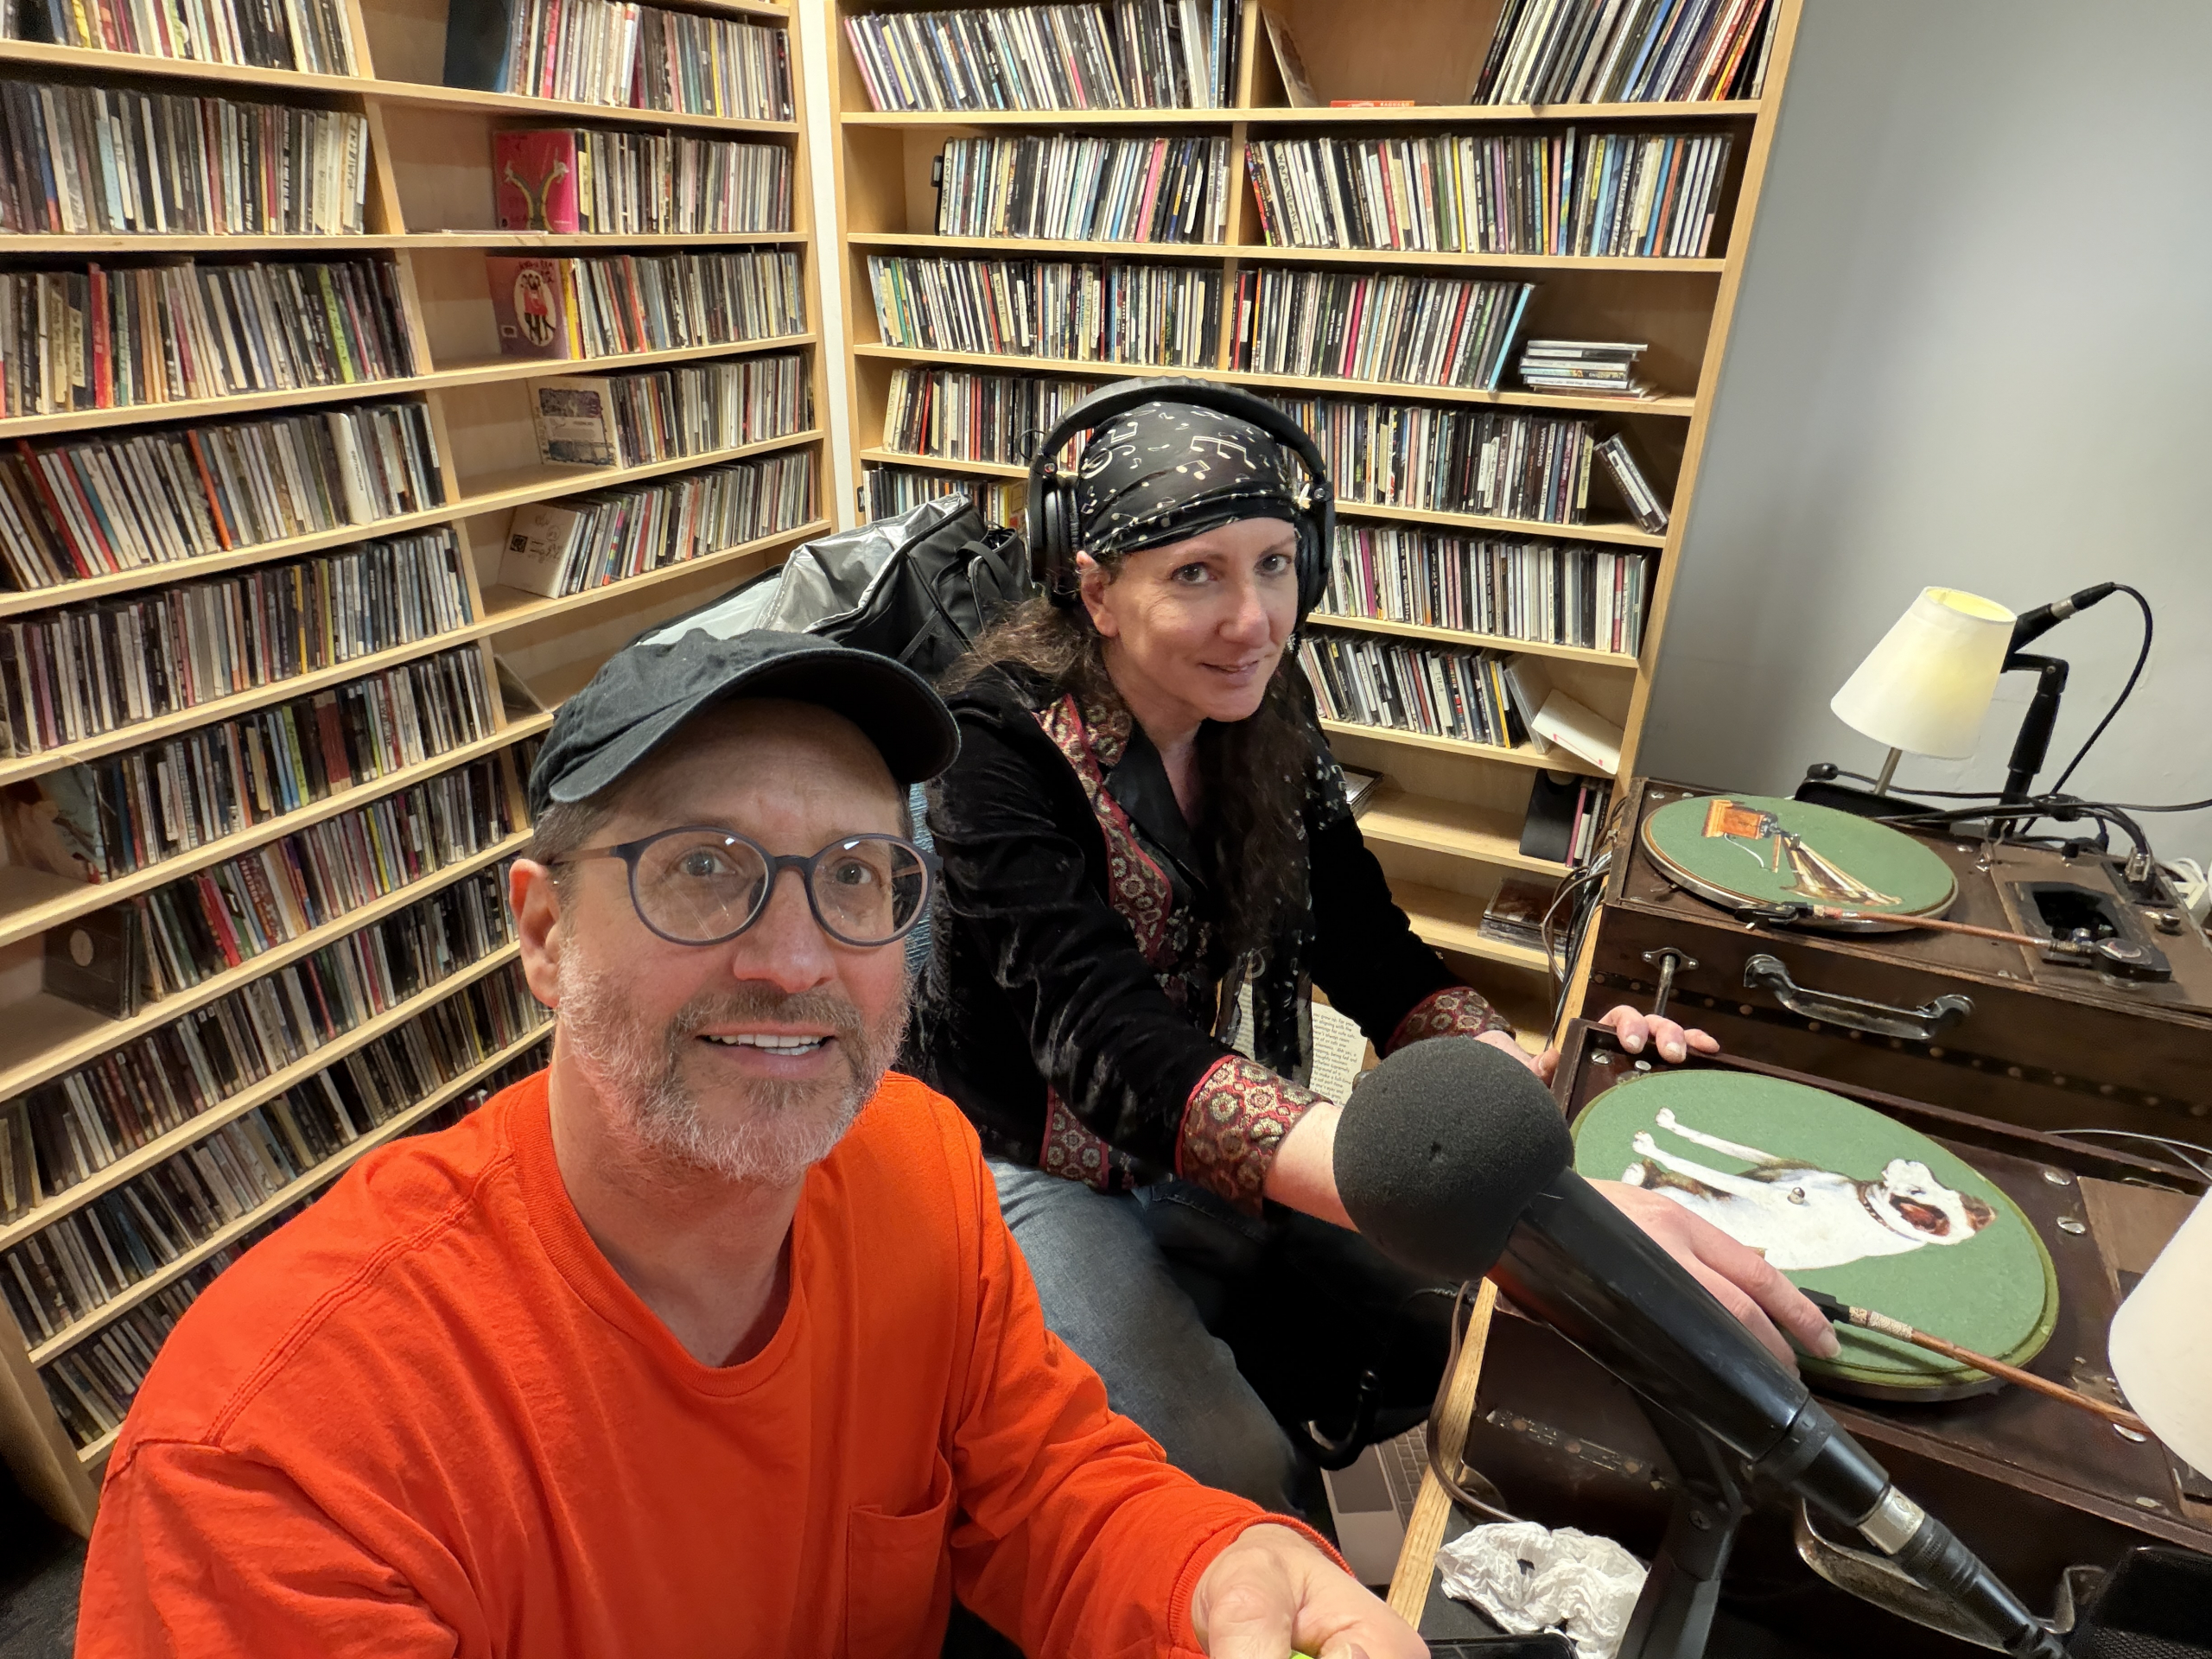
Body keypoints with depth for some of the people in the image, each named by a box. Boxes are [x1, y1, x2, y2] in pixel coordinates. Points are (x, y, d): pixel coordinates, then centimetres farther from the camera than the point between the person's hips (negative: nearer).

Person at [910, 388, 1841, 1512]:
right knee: (1244, 1487, -19)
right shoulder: (1002, 748, -26)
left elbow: (1372, 957, -4)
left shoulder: (1265, 714, -7)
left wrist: (1525, 1069, -26)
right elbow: (1117, 1050, -40)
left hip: (1201, 1151, 6)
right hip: (1022, 1166, -5)